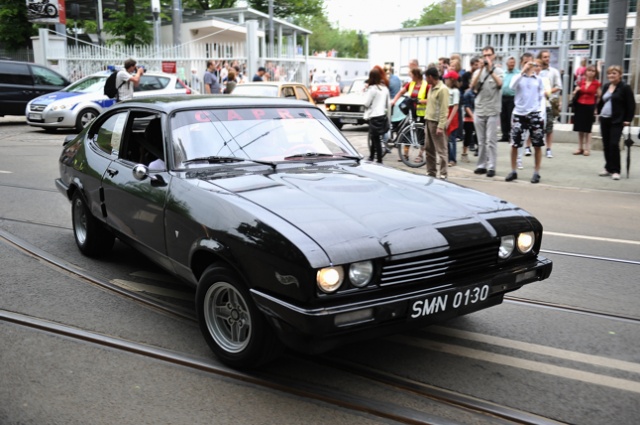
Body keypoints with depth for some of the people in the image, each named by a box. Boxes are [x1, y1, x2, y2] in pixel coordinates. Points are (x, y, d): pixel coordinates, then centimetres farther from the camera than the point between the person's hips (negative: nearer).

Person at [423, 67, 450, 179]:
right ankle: (431, 172, 22)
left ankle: (443, 175, -2)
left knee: (441, 150, -5)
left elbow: (444, 109, -17)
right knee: (429, 149, 13)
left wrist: (441, 126, -21)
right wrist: (426, 120, 14)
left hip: (437, 123, -9)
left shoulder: (442, 89, -13)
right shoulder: (431, 88, 14)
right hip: (429, 121, 9)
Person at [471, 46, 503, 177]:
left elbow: (499, 84, -17)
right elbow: (473, 86, -7)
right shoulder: (478, 72, 10)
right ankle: (481, 165, 14)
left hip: (493, 111, -3)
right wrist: (481, 69, -13)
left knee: (491, 140, -6)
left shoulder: (498, 71, 2)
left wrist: (490, 69, -18)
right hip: (479, 110, 4)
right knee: (481, 141, 8)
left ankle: (491, 167, -4)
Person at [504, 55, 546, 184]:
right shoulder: (518, 77, 4)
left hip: (535, 114, 1)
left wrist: (542, 113, -1)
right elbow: (512, 86, -17)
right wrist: (523, 71, -21)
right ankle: (513, 171, 14)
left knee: (537, 145, 2)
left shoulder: (539, 79, 8)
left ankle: (536, 172, 13)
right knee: (514, 144, 0)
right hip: (519, 113, -1)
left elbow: (542, 97, 10)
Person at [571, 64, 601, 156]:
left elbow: (599, 97, 0)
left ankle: (587, 149, 5)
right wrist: (576, 91, -5)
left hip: (590, 107, -3)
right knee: (580, 128, 6)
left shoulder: (596, 83, -1)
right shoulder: (581, 82, 7)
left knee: (587, 129, 0)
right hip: (580, 106, 3)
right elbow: (574, 94, 17)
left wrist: (596, 108, -7)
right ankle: (580, 148, 13)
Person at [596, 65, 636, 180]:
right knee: (606, 145, 9)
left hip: (617, 121, -6)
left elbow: (631, 105, -8)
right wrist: (599, 112, 16)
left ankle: (615, 170, -7)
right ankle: (608, 168, 19)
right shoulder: (606, 86, 12)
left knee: (614, 144, -12)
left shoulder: (625, 87, -7)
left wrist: (628, 120, -12)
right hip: (604, 119, 7)